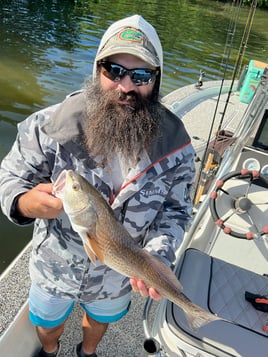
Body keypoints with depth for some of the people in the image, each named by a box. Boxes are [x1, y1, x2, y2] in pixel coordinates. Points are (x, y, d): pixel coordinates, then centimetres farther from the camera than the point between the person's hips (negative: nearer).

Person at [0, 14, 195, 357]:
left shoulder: (174, 143, -20)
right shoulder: (51, 126, -26)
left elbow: (176, 209, -11)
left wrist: (156, 257, -28)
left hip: (118, 276, 2)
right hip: (54, 267, -1)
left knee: (100, 318, 34)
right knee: (48, 322, 31)